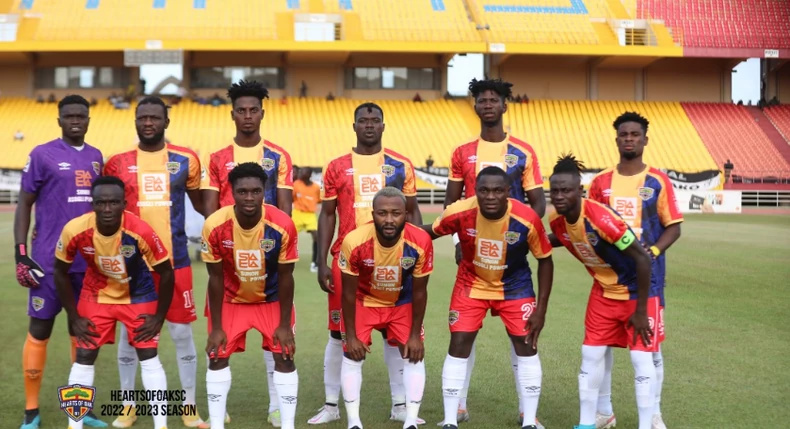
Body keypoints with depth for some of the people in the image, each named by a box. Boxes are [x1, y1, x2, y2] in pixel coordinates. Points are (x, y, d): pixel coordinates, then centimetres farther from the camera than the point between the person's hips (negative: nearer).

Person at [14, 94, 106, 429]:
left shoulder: (96, 157, 12)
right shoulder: (42, 155, -3)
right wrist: (20, 253, -9)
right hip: (49, 261, -5)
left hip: (89, 260, 5)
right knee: (39, 330, 0)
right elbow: (24, 204, -2)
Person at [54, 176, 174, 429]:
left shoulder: (140, 231, -32)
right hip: (96, 294, 2)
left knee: (148, 358, -4)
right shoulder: (75, 230, -27)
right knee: (83, 358, 0)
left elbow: (165, 272, -16)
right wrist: (74, 317, -7)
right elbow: (60, 272, -8)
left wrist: (159, 317, -13)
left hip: (138, 294, -1)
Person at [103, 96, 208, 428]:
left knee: (182, 332, 5)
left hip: (175, 260, -1)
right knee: (129, 331, 9)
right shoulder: (118, 163, 3)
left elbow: (200, 202, 12)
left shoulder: (185, 160, 1)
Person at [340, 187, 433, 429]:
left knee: (414, 356, -2)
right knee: (353, 356, -5)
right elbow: (348, 293, -19)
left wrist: (415, 334, -9)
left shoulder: (420, 242, -31)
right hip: (364, 300, -1)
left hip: (402, 303, 1)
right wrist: (351, 336, -13)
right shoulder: (354, 242, -35)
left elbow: (419, 291, -15)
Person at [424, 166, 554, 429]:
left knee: (526, 346, -2)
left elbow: (545, 260, -12)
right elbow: (429, 232, -5)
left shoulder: (527, 219, -27)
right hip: (471, 284, 0)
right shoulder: (459, 213, -26)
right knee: (458, 345, -5)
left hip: (515, 286, 0)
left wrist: (541, 308, -12)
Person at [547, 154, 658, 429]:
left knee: (642, 360, -6)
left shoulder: (602, 218, -33)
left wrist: (640, 310, -22)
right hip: (603, 292, 6)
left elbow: (642, 258, -27)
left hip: (637, 292, -6)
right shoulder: (557, 220, -12)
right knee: (590, 357, 6)